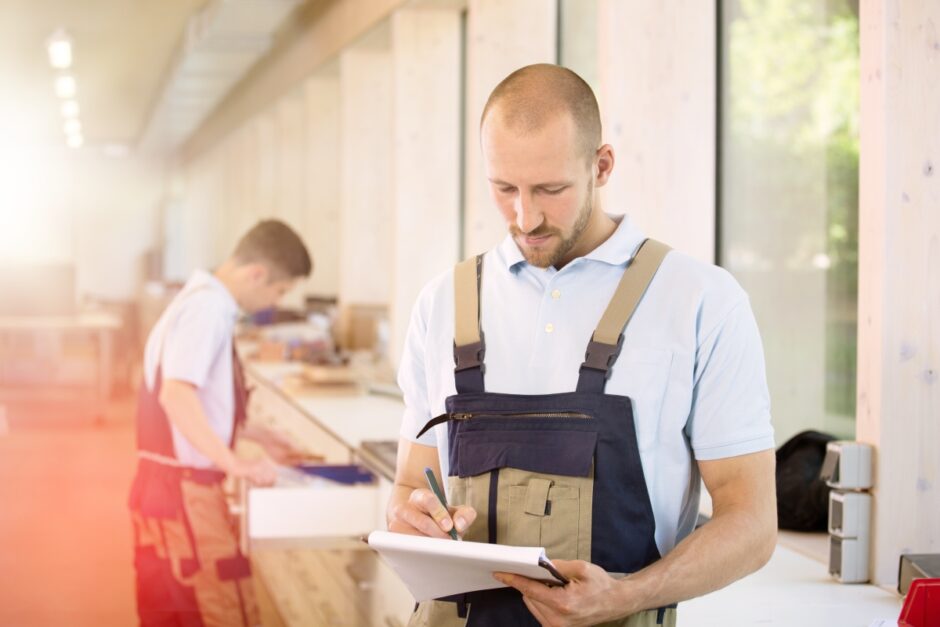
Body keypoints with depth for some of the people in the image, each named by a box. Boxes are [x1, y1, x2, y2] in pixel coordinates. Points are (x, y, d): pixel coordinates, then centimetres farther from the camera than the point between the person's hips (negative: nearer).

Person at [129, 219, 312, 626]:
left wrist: (256, 435, 24)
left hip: (165, 485, 10)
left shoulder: (201, 300, 15)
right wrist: (236, 465, -25)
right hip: (184, 488, -10)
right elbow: (176, 395, -26)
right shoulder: (208, 307, -16)